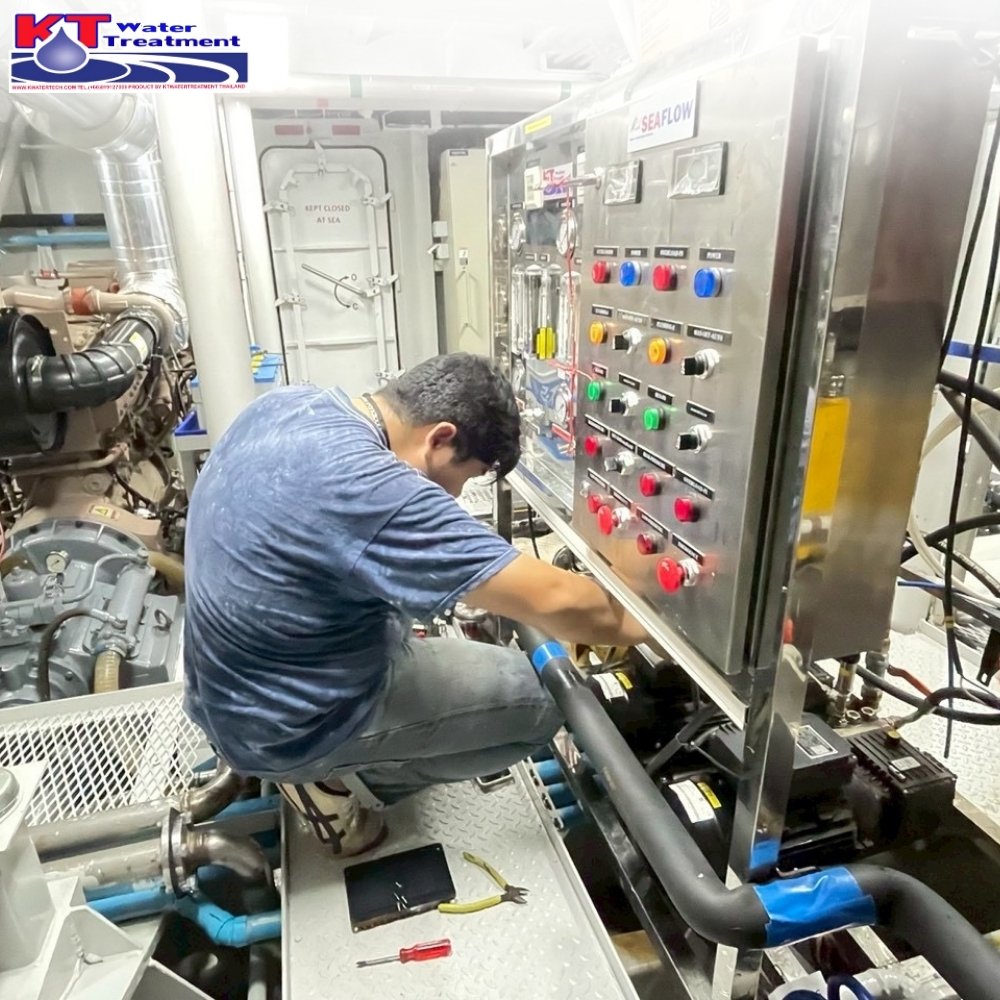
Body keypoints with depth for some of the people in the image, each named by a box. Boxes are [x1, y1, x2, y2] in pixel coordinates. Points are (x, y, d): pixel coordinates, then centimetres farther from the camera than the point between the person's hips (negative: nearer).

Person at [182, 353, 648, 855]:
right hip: (285, 725, -8)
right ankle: (333, 779, 4)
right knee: (537, 700, -2)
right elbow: (554, 601, -29)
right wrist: (640, 626, -10)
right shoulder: (376, 492, -32)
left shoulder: (284, 404, -6)